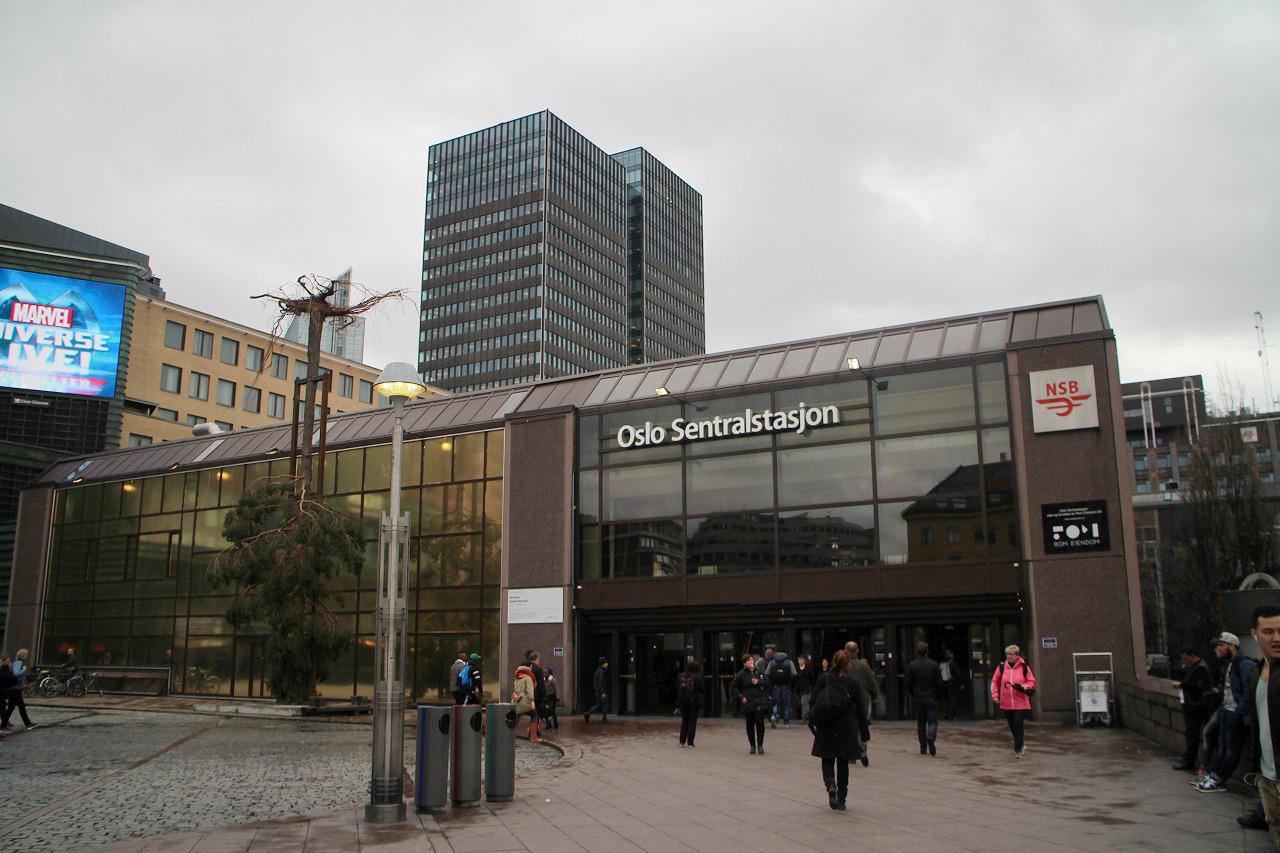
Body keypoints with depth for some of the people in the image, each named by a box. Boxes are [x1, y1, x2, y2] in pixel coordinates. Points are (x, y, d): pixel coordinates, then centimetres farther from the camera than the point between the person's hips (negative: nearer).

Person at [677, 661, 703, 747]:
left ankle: (682, 742, 11)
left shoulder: (681, 676, 2)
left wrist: (677, 703, 10)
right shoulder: (697, 677, -9)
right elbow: (701, 689, -10)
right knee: (692, 722, 5)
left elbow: (677, 690, 5)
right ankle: (690, 742, 2)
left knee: (684, 722, 15)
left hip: (683, 701, 4)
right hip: (694, 701, -3)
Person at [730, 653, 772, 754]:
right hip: (747, 703, -1)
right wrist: (740, 697, -4)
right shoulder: (741, 674, -1)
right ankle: (752, 746, 16)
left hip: (760, 702, 1)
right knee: (750, 725, 4)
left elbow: (767, 683, 10)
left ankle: (760, 745, 3)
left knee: (760, 723, -8)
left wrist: (759, 682, -7)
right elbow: (732, 687, 3)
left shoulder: (759, 672, 7)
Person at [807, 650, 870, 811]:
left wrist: (812, 722, 7)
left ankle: (830, 784, -14)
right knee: (843, 763, 13)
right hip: (847, 730, 0)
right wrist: (865, 735, 5)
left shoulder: (823, 679, -6)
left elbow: (813, 702, -6)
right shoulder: (854, 683, -5)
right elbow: (861, 711, -1)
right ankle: (841, 800, 12)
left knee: (827, 760, 14)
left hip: (826, 730, 0)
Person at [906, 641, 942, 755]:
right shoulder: (934, 664, -3)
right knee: (932, 721, 4)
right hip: (931, 698, -1)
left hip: (917, 699, 1)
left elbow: (908, 684, -3)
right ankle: (931, 739, -22)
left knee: (920, 723, 10)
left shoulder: (911, 665, -3)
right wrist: (935, 694, 13)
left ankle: (923, 747, 10)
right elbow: (939, 683, -3)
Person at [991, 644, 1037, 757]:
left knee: (1018, 725, -10)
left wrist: (1023, 687, -15)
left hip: (1021, 703, -3)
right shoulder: (1001, 667, 4)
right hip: (1006, 704, 3)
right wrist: (995, 696, 5)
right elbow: (995, 682, 12)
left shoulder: (1024, 667, -1)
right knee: (1012, 726, 12)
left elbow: (1032, 682, 4)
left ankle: (1018, 749, -4)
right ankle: (1021, 744, 33)